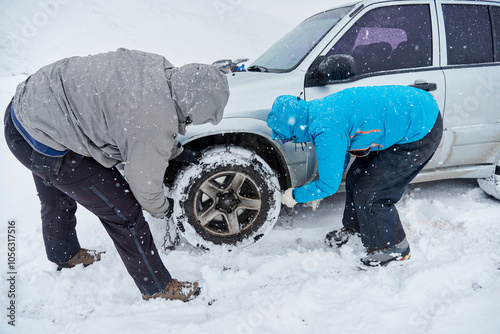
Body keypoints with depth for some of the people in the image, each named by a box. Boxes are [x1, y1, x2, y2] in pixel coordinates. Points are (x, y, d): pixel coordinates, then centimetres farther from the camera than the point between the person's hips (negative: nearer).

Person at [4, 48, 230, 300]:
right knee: (123, 212, -2)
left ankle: (64, 255, 61)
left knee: (58, 199, 32)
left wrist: (176, 152, 25)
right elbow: (145, 187, -13)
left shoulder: (158, 67, -6)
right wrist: (163, 209, 8)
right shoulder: (154, 127, -29)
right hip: (43, 146, -9)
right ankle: (157, 287, 18)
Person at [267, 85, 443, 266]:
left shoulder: (327, 130, -26)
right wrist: (319, 188, 22)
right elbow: (340, 155, 20)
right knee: (356, 176, 16)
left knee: (369, 194, -4)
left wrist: (295, 195, -2)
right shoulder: (321, 109, 4)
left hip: (422, 130, -10)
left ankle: (393, 248, 21)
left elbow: (329, 185, -19)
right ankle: (354, 228, 41)